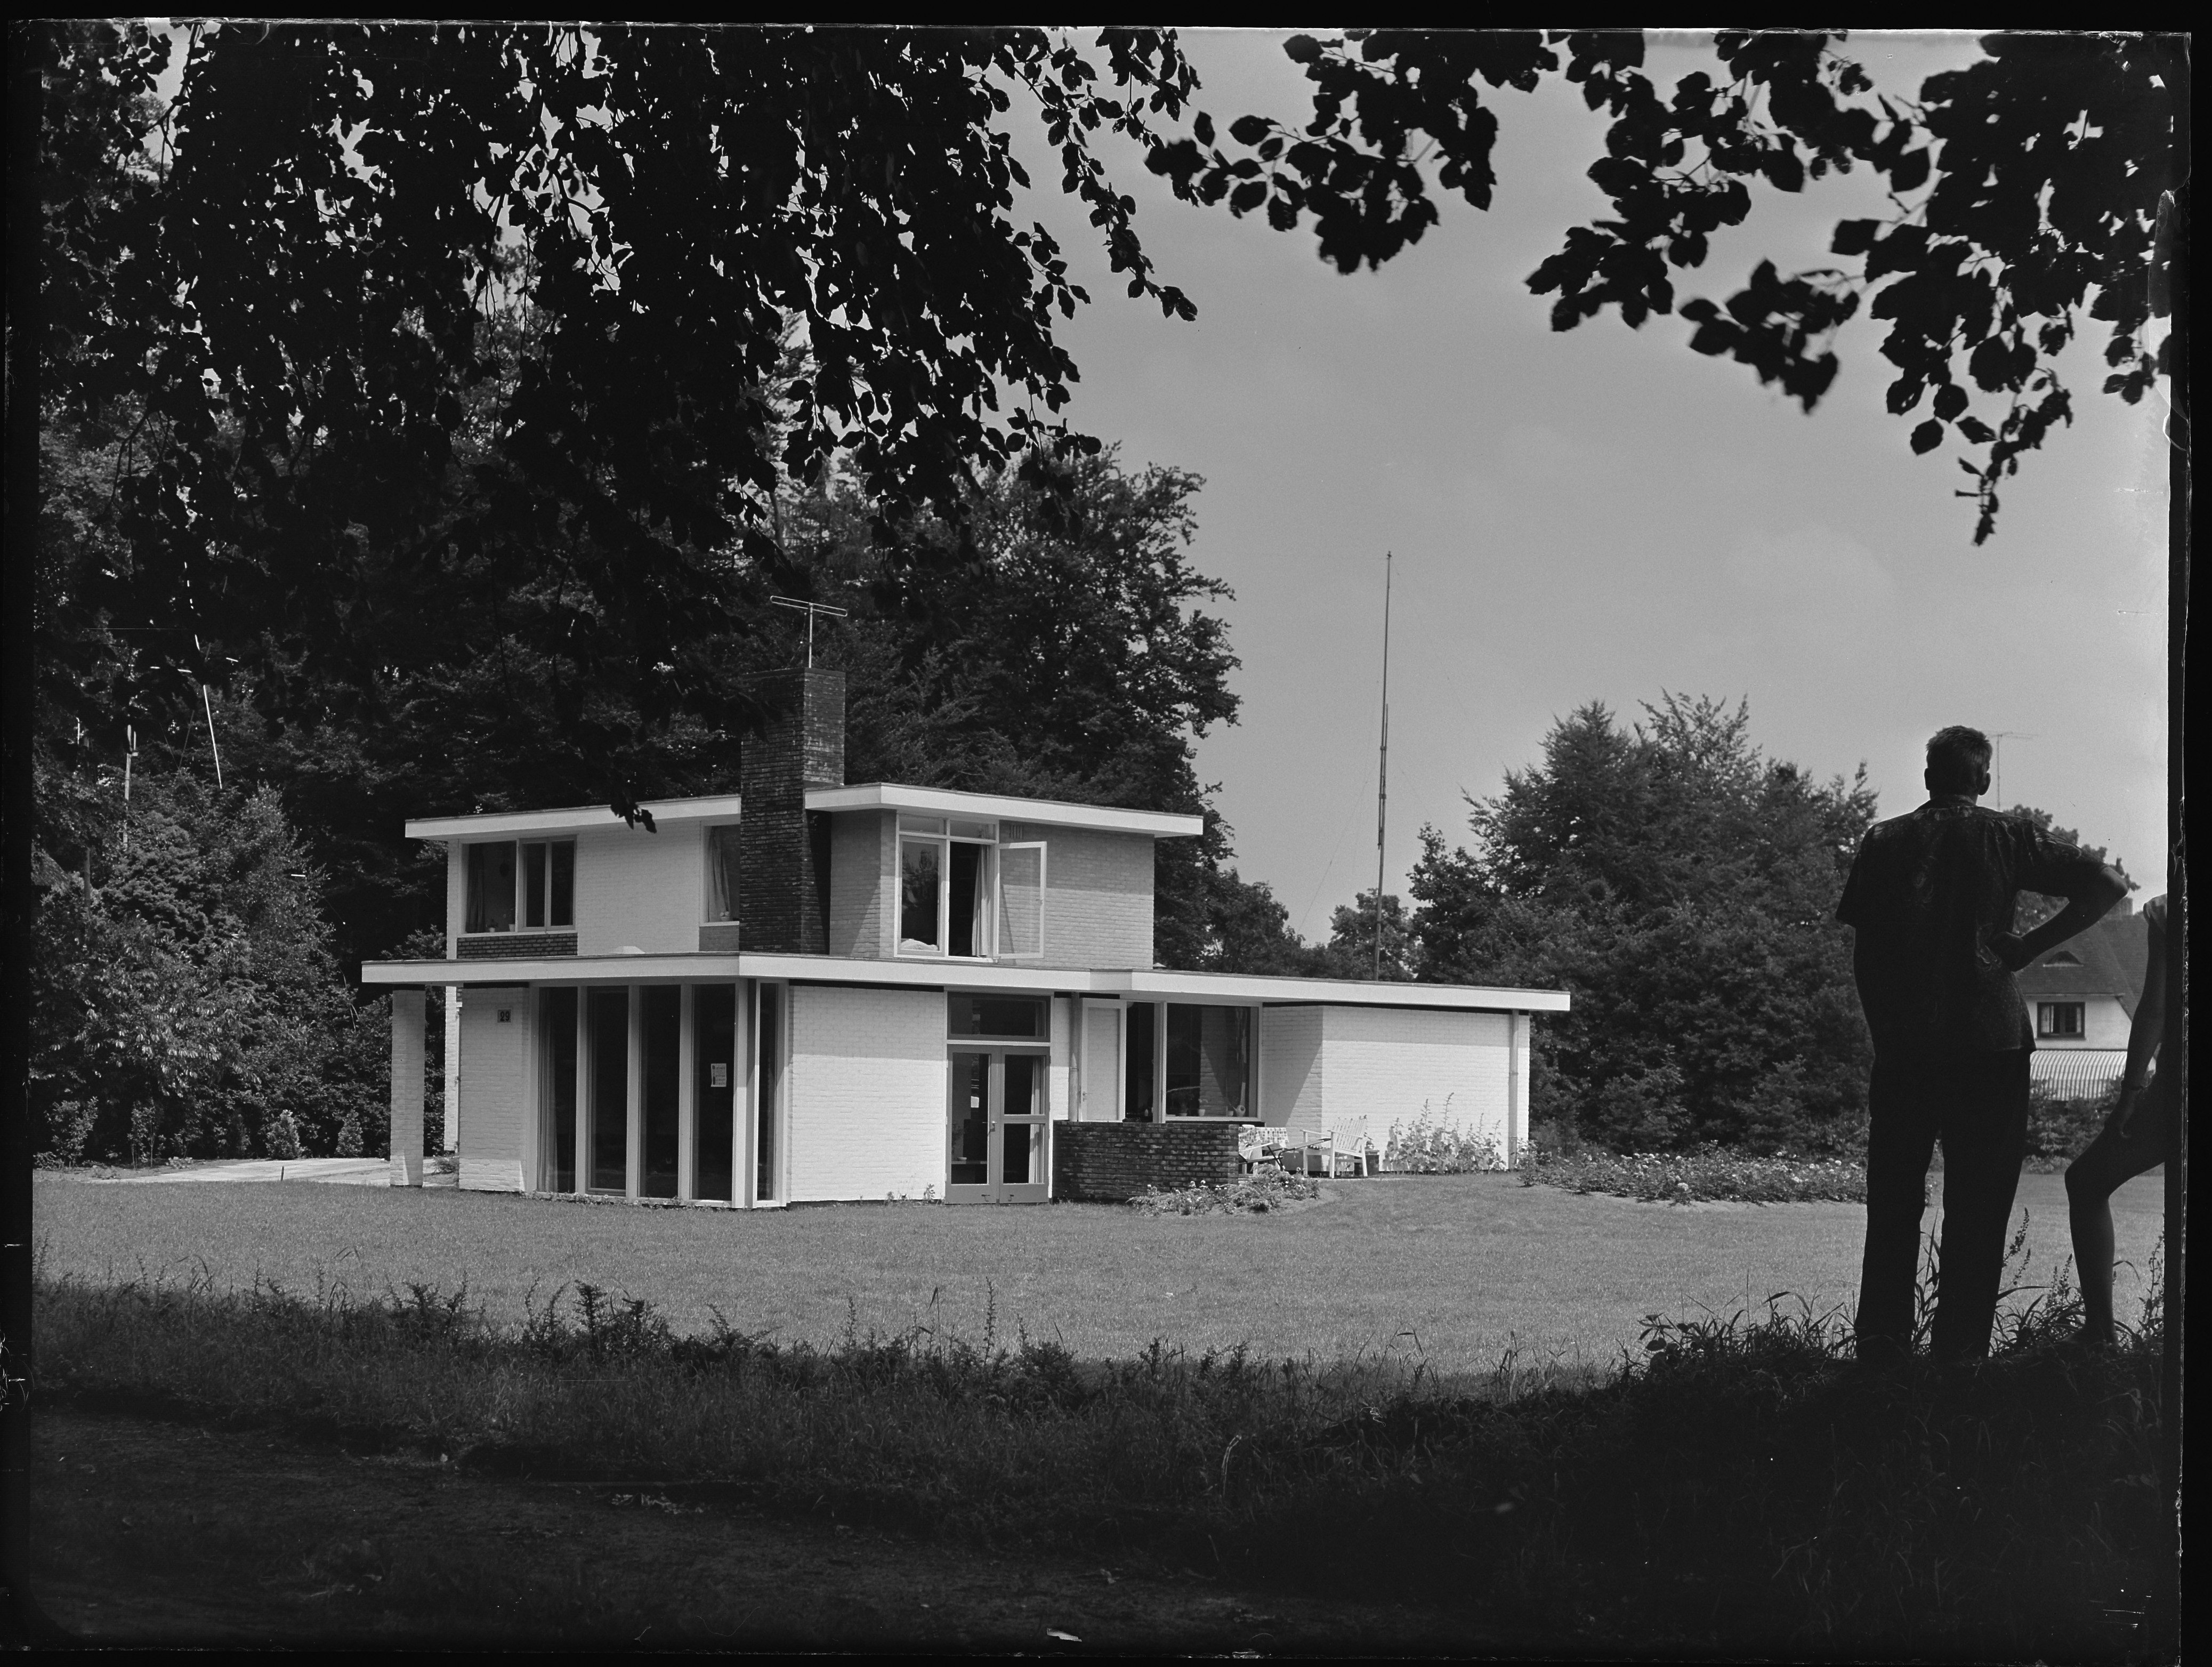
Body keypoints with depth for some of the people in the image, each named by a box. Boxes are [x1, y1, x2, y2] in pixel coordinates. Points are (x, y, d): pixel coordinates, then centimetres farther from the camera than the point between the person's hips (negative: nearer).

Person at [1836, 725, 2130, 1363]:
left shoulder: (1884, 842, 7)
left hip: (1901, 1045, 2)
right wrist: (2030, 946, -2)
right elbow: (2108, 883, -6)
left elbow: (1863, 954, 5)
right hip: (1989, 1043, -2)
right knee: (1976, 1212, 2)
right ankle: (1959, 1355, -1)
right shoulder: (2006, 837, 1)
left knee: (1893, 1207, 9)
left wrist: (1884, 1031, 12)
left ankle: (1880, 1350, 7)